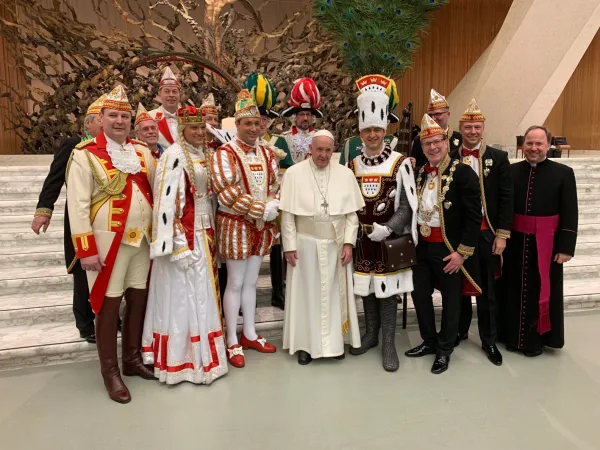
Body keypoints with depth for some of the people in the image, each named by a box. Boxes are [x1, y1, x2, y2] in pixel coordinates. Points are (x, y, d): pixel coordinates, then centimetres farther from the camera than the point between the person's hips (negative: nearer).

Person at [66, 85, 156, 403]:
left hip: (143, 239, 5)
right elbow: (78, 205, -10)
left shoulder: (142, 151, 10)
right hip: (109, 241, -5)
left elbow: (156, 192, 14)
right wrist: (86, 249, -14)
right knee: (109, 304, 3)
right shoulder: (85, 154, -6)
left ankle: (132, 359, 30)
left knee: (139, 299, 13)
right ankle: (110, 372, 18)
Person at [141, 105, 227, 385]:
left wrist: (211, 234, 15)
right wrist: (178, 243, -24)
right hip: (184, 235, -8)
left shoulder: (204, 155, 12)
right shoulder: (174, 156, -13)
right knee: (183, 295, 0)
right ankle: (184, 362, 13)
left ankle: (199, 354, 29)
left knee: (201, 293, 15)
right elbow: (166, 201, -20)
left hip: (204, 233, 8)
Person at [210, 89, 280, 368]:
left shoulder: (267, 154, 10)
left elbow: (276, 186, 11)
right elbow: (226, 192, -20)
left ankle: (250, 334, 27)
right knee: (235, 283, 1)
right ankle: (233, 343, 13)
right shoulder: (224, 154, -11)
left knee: (251, 281, 14)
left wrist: (273, 206, -11)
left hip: (262, 227, 6)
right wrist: (260, 209, -20)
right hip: (235, 225, -6)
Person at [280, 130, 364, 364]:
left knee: (334, 293, 11)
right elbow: (287, 214, -5)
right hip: (305, 243, -2)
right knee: (307, 293, 8)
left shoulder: (345, 174, 1)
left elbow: (352, 213, 2)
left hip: (336, 244, 2)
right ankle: (305, 343, 21)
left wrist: (349, 242, -5)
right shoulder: (294, 173, -5)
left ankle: (335, 342, 26)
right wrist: (289, 246, -8)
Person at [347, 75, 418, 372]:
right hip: (362, 238, 4)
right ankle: (371, 333, 31)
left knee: (388, 289, 3)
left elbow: (407, 204, -10)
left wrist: (387, 228, -21)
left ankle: (388, 342, 16)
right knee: (367, 288, 13)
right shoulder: (352, 165, 6)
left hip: (390, 238, -4)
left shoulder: (400, 163, -7)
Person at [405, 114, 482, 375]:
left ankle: (445, 349, 27)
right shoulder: (420, 173, 7)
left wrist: (462, 252, -17)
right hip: (423, 246, 6)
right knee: (420, 293, 14)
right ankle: (430, 341, 34)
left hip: (449, 249, -6)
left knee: (450, 299, 9)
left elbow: (474, 217, -16)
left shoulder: (463, 173, -13)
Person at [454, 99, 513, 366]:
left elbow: (506, 198, -1)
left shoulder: (498, 158, 2)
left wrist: (502, 234, -7)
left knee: (486, 289, 8)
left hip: (486, 233, 0)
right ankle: (460, 331, 30)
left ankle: (489, 340, 22)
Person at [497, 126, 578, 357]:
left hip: (546, 243, -1)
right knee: (514, 290, 10)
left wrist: (566, 247, -9)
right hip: (514, 241, 2)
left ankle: (536, 339, 25)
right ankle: (513, 336, 26)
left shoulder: (563, 173, -3)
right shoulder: (511, 171, 1)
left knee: (541, 291, 9)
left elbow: (570, 214, -5)